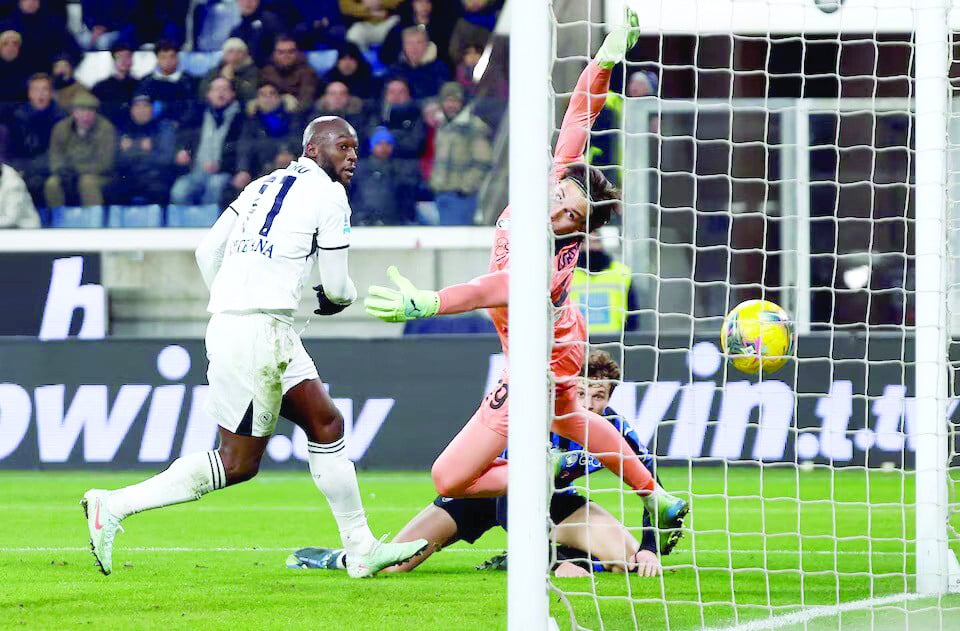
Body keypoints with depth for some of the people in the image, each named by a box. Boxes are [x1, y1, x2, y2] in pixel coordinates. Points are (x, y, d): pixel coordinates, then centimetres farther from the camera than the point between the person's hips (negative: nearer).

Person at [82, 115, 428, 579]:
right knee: (239, 462, -3)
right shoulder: (328, 195, -4)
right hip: (258, 330, -9)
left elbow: (207, 251, 17)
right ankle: (116, 505, -4)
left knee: (325, 424, 13)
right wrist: (340, 299, 21)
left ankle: (361, 549, 15)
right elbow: (337, 288, -2)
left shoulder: (264, 187, 19)